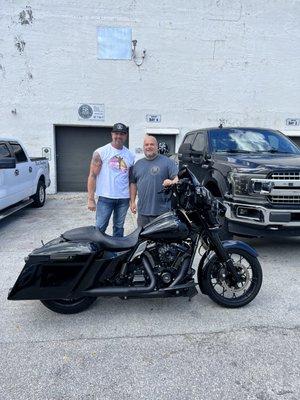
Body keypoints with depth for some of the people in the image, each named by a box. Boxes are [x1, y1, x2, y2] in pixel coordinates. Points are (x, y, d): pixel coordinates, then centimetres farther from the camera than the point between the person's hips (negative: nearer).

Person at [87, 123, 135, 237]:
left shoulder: (130, 155, 9)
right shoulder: (101, 152, -2)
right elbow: (92, 176, -5)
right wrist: (91, 199, -10)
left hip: (124, 198, 4)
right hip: (105, 197, -3)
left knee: (119, 228, 14)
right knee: (100, 228, -1)